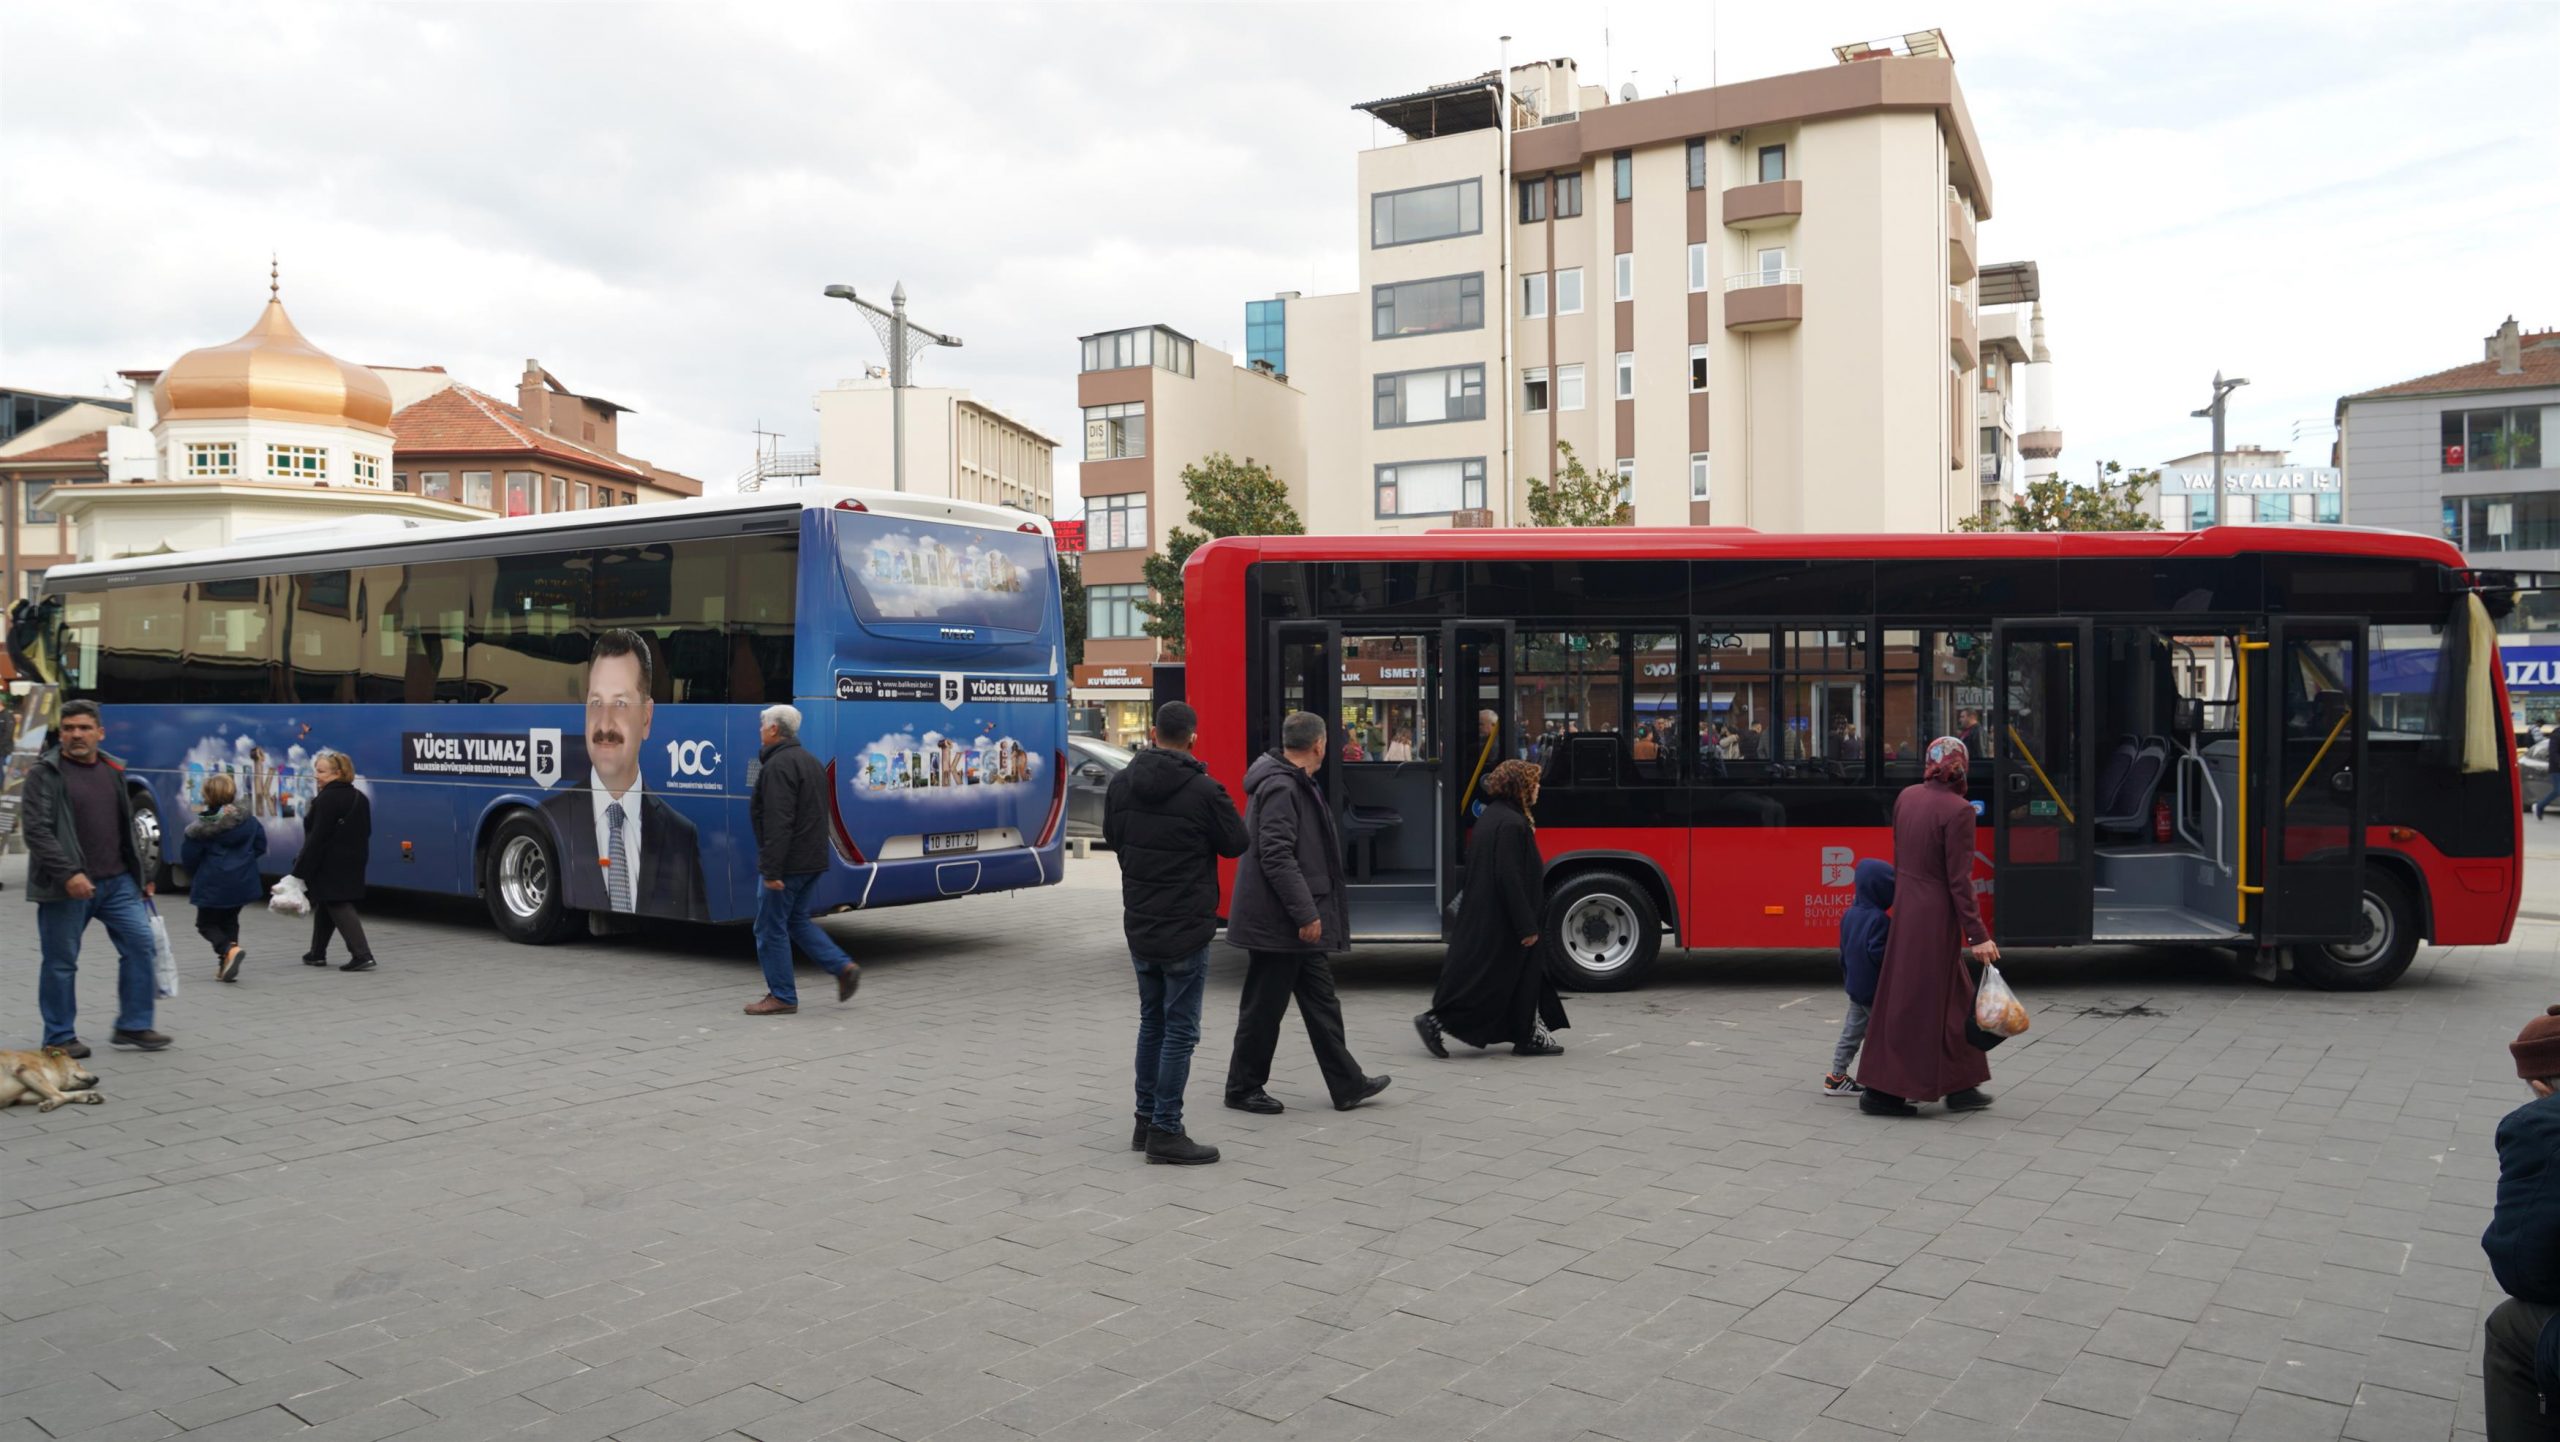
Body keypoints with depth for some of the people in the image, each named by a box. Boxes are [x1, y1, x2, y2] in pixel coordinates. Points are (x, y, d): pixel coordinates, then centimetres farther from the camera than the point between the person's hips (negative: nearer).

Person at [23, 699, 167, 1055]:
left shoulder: (113, 770, 13)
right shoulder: (45, 773, -5)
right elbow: (35, 829, -13)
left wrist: (142, 875, 19)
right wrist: (67, 874, -23)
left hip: (118, 881, 5)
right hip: (67, 887, -5)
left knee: (141, 945, -2)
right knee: (61, 962, 4)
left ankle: (133, 1025, 8)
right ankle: (59, 1037, 17)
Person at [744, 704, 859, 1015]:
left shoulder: (779, 765, -17)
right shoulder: (810, 761, 16)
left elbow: (778, 823, -24)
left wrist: (772, 870, -24)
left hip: (789, 862, -10)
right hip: (812, 861, 10)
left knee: (771, 927, 1)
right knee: (797, 920, 19)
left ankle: (782, 996, 6)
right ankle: (844, 967, 9)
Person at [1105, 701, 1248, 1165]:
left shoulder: (1121, 784, 0)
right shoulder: (1202, 790, -17)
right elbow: (1235, 843, -5)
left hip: (1139, 926, 6)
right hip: (1186, 930, -6)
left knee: (1152, 1022, 18)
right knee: (1179, 1030, 1)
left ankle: (1146, 1121, 25)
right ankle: (1165, 1132, 4)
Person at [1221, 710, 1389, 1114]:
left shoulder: (1292, 784, 14)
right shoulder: (1281, 788, -19)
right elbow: (1277, 858, -24)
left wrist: (1309, 910, 21)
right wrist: (1306, 913, -23)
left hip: (1292, 922, 11)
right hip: (1277, 924, -11)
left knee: (1321, 1000, 13)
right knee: (1264, 1006, 1)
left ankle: (1347, 1084, 19)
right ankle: (1243, 1088, 14)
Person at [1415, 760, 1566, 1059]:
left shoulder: (1490, 816, 11)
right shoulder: (1511, 824, -20)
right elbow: (1510, 878, -24)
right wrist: (1526, 925, -20)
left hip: (1483, 916, 11)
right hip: (1499, 922, -11)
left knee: (1525, 975, 15)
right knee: (1485, 978, -3)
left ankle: (1529, 1036, 19)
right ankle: (1436, 1021, 1)